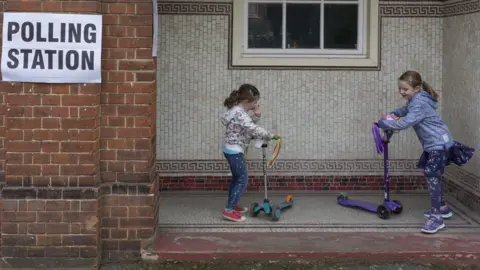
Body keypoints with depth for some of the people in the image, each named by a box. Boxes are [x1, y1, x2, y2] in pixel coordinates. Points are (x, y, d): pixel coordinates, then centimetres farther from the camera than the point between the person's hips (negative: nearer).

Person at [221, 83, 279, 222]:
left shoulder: (237, 110, 9)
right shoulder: (240, 113, -24)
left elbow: (249, 127, 12)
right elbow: (254, 130, -29)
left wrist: (256, 116, -3)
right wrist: (270, 136, -19)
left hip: (232, 150, 10)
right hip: (235, 151, -10)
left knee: (237, 178, 21)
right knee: (243, 180, -6)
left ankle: (232, 205, 32)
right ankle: (229, 210, -6)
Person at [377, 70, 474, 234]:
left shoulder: (419, 104, -20)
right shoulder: (415, 101, 11)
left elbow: (405, 123, -29)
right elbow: (407, 110, 32)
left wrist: (383, 123, -20)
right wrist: (394, 114, 13)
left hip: (439, 144, -11)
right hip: (432, 145, 11)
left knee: (432, 177, -17)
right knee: (433, 176, 21)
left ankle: (436, 218, -19)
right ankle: (442, 208, 36)